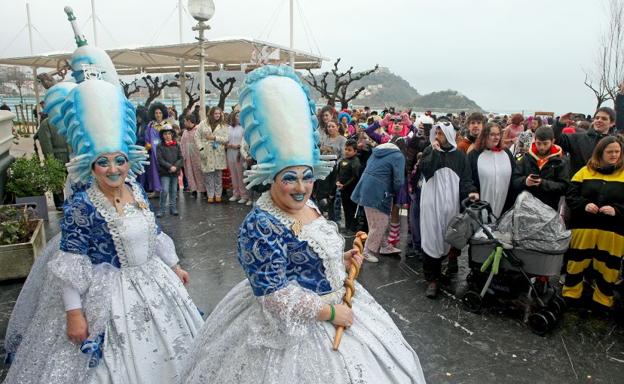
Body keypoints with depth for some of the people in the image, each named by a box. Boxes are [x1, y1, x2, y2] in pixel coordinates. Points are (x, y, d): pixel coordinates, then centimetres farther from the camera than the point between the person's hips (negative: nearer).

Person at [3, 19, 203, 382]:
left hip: (150, 281, 6)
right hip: (104, 292, -6)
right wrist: (73, 311, -19)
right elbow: (70, 261, -18)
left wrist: (174, 266, 15)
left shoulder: (136, 190, -1)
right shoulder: (81, 205, -18)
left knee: (152, 353, 21)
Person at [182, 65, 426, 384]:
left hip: (336, 302, 9)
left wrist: (342, 259, 0)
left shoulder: (308, 207, 1)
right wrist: (329, 312, -21)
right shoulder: (261, 225, -25)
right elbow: (274, 294, -27)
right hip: (293, 323, -8)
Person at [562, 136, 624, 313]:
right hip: (584, 227, 0)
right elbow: (570, 196, 3)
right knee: (577, 262, 9)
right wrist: (584, 205, -14)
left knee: (608, 267, 9)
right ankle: (571, 295, 25)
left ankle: (603, 302, 26)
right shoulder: (585, 171, 6)